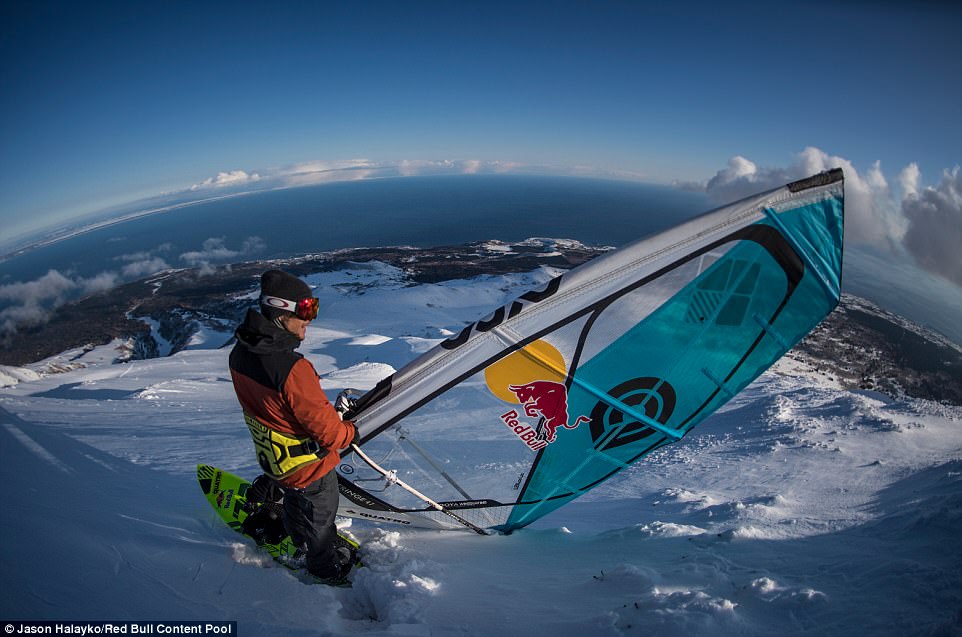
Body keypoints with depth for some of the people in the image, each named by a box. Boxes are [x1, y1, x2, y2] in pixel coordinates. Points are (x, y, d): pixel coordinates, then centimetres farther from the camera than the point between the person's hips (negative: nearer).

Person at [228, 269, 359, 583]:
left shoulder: (240, 354, -12)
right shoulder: (292, 369, -40)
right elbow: (325, 427, -31)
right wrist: (351, 432, -9)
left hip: (272, 457, 7)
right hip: (309, 465, -7)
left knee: (294, 501, 35)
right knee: (319, 515, 21)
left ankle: (300, 540, 64)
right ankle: (327, 569, 48)